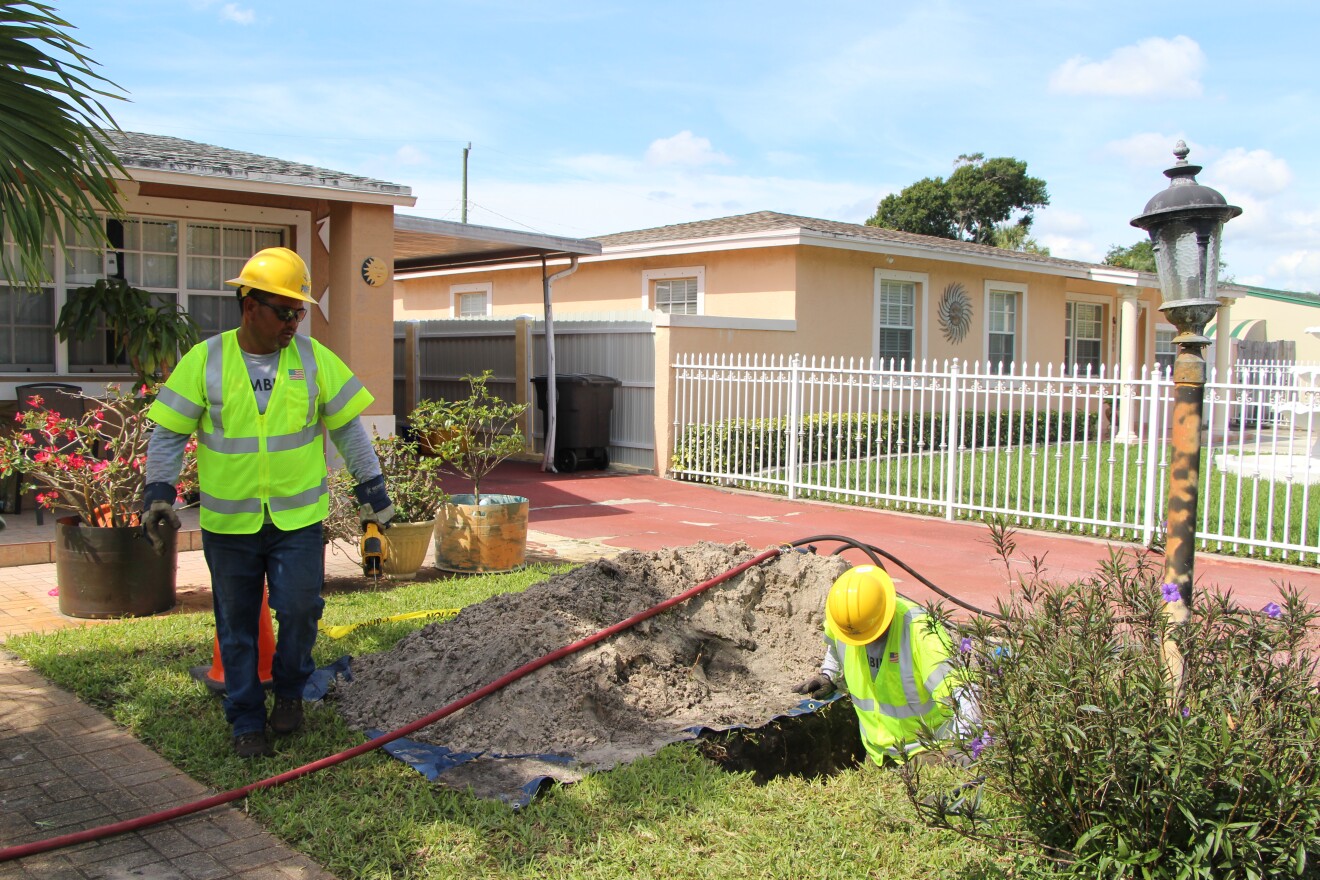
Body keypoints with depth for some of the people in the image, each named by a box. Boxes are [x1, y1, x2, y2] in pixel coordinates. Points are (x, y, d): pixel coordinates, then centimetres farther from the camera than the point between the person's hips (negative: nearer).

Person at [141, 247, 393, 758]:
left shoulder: (313, 358, 0)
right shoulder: (205, 361, -3)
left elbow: (347, 427, 6)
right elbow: (169, 433, 1)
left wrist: (371, 487, 5)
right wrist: (158, 492, -9)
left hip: (298, 516, 0)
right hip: (228, 522, 0)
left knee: (301, 609, -6)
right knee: (237, 626, 9)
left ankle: (289, 691, 23)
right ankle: (246, 721, 24)